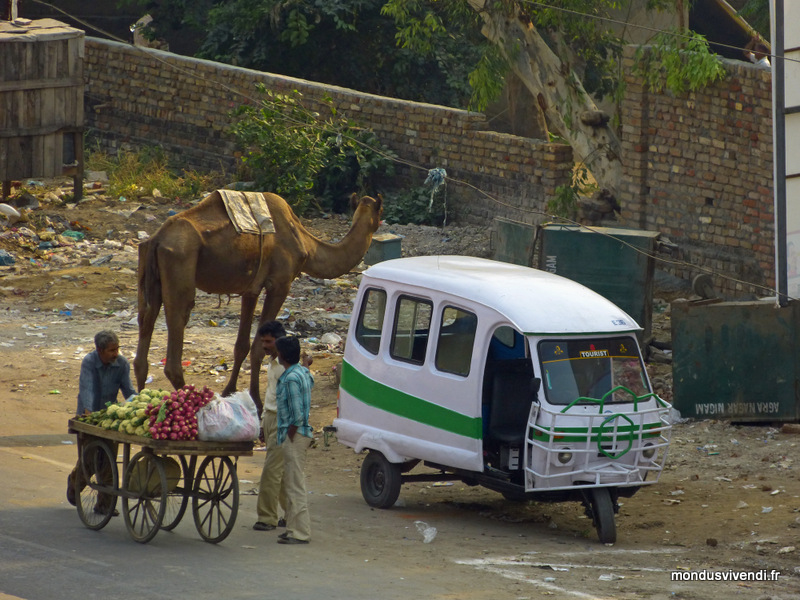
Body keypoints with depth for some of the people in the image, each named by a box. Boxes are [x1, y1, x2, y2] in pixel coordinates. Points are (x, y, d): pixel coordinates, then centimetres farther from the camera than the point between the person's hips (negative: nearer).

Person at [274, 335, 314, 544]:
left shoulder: (291, 379, -18)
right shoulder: (303, 372, 12)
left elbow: (297, 415, -22)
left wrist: (289, 436, -13)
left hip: (295, 436, -10)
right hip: (298, 435, 10)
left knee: (295, 485, -7)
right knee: (291, 484, 17)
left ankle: (300, 532, -5)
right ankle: (293, 528, 23)